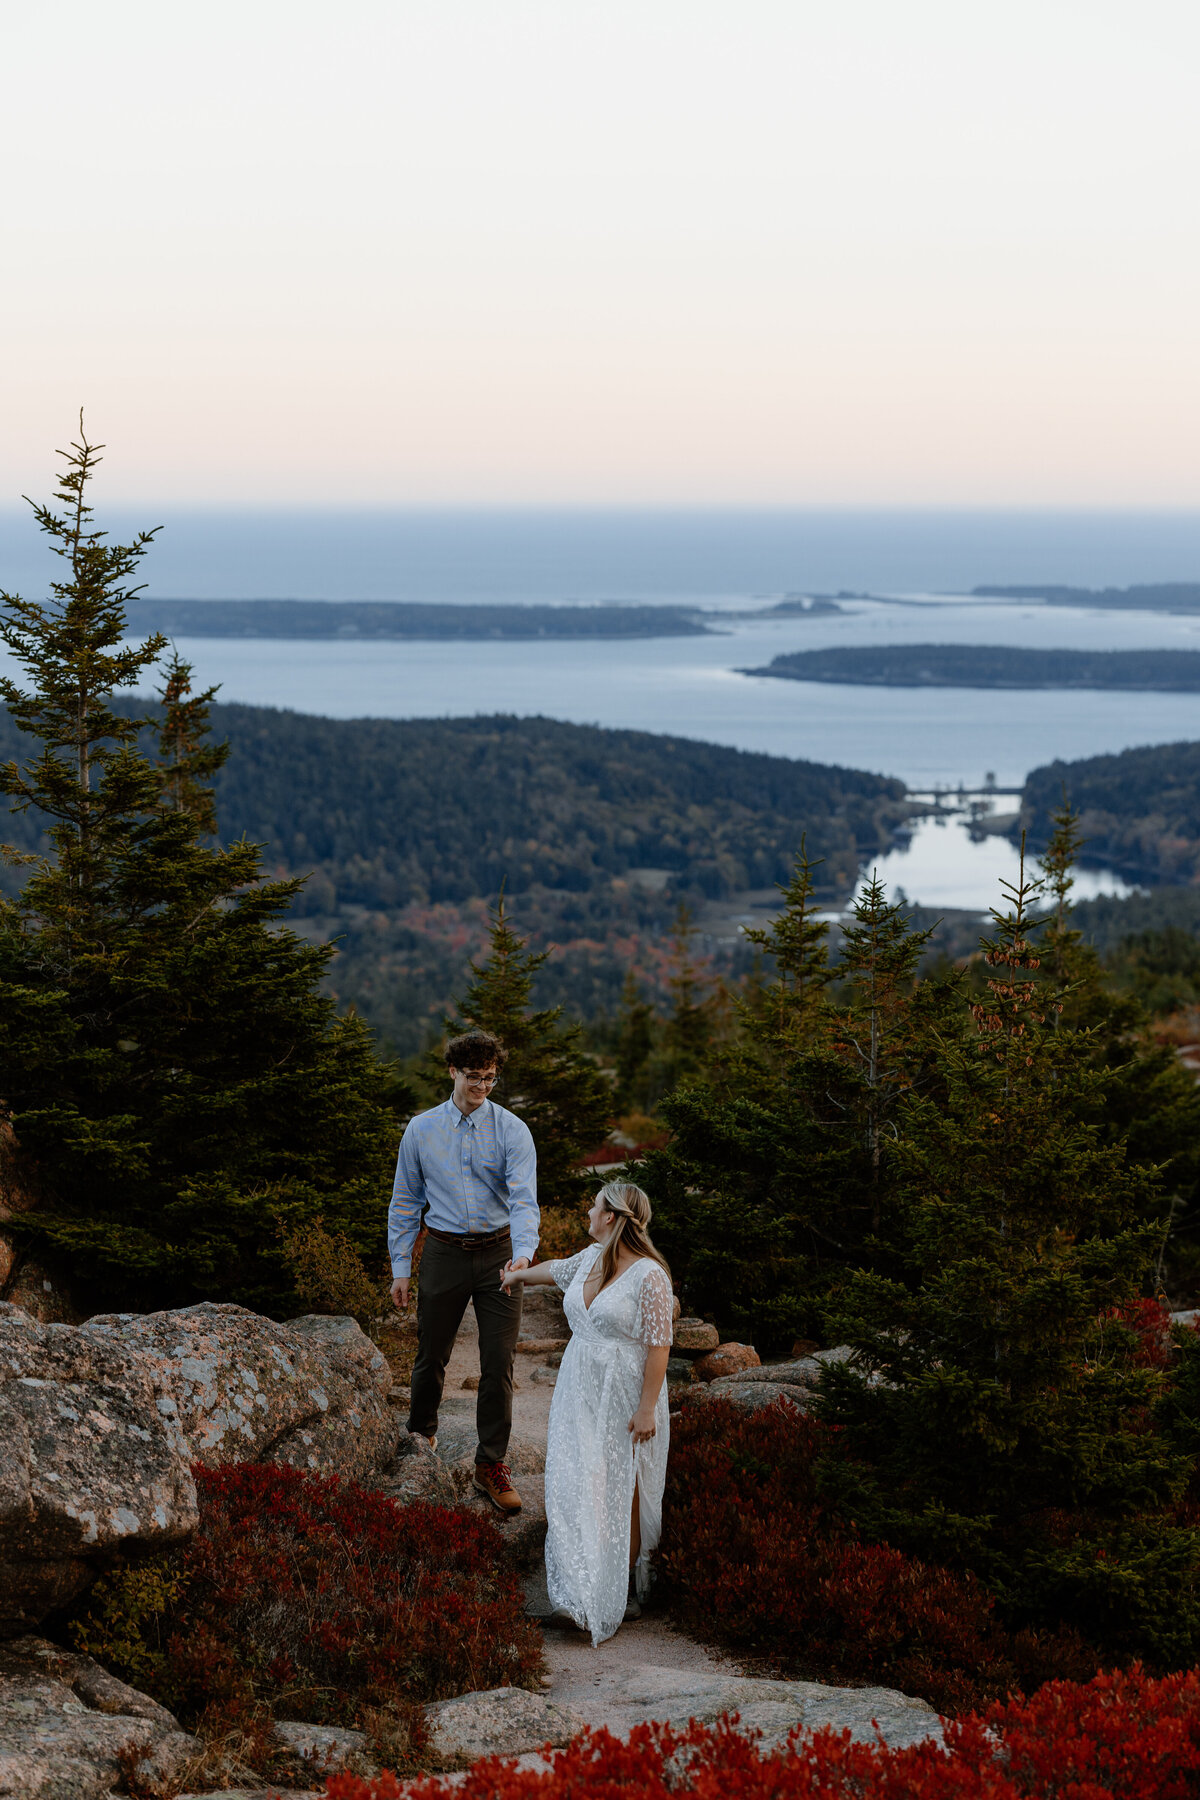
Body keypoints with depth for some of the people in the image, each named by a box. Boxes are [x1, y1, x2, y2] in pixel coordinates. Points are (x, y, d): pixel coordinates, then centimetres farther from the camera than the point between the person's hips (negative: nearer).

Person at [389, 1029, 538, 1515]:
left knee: (499, 1362, -1)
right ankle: (421, 1437, 38)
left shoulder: (511, 1130, -5)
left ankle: (491, 1465, 9)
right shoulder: (421, 1130, 1)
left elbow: (524, 1198, -14)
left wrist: (523, 1252, -31)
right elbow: (405, 1202, 8)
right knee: (431, 1356, 12)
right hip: (444, 1252, 1)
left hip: (498, 1252, -1)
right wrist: (400, 1267, 5)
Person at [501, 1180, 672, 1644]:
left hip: (624, 1397, -7)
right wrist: (519, 1275, 49)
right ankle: (584, 1591, 5)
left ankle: (623, 1591, 11)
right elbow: (556, 1270, 30)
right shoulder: (591, 1259, 7)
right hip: (580, 1392, 7)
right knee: (573, 1485, 1)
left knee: (620, 1492, -1)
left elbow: (658, 1345, -17)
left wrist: (647, 1408, -18)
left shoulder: (649, 1276, -18)